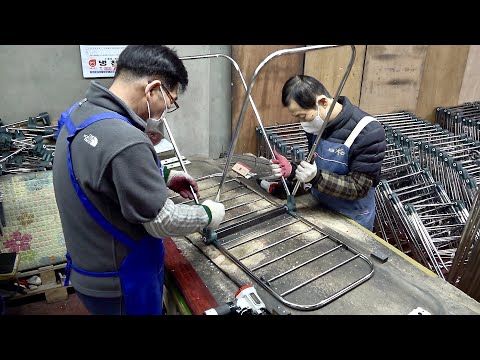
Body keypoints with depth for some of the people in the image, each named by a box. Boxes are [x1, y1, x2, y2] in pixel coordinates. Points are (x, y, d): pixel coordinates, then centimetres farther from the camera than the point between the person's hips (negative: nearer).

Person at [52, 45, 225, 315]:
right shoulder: (126, 142, -34)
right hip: (119, 283, -8)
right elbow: (164, 222, -24)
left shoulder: (80, 112, -4)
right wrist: (208, 214, -7)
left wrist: (164, 176, 10)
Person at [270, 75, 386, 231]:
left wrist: (317, 177, -34)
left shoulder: (368, 132, -24)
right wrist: (292, 170, -15)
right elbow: (317, 166, 4)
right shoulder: (317, 125, -6)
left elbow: (359, 188, -22)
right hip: (318, 210, 6)